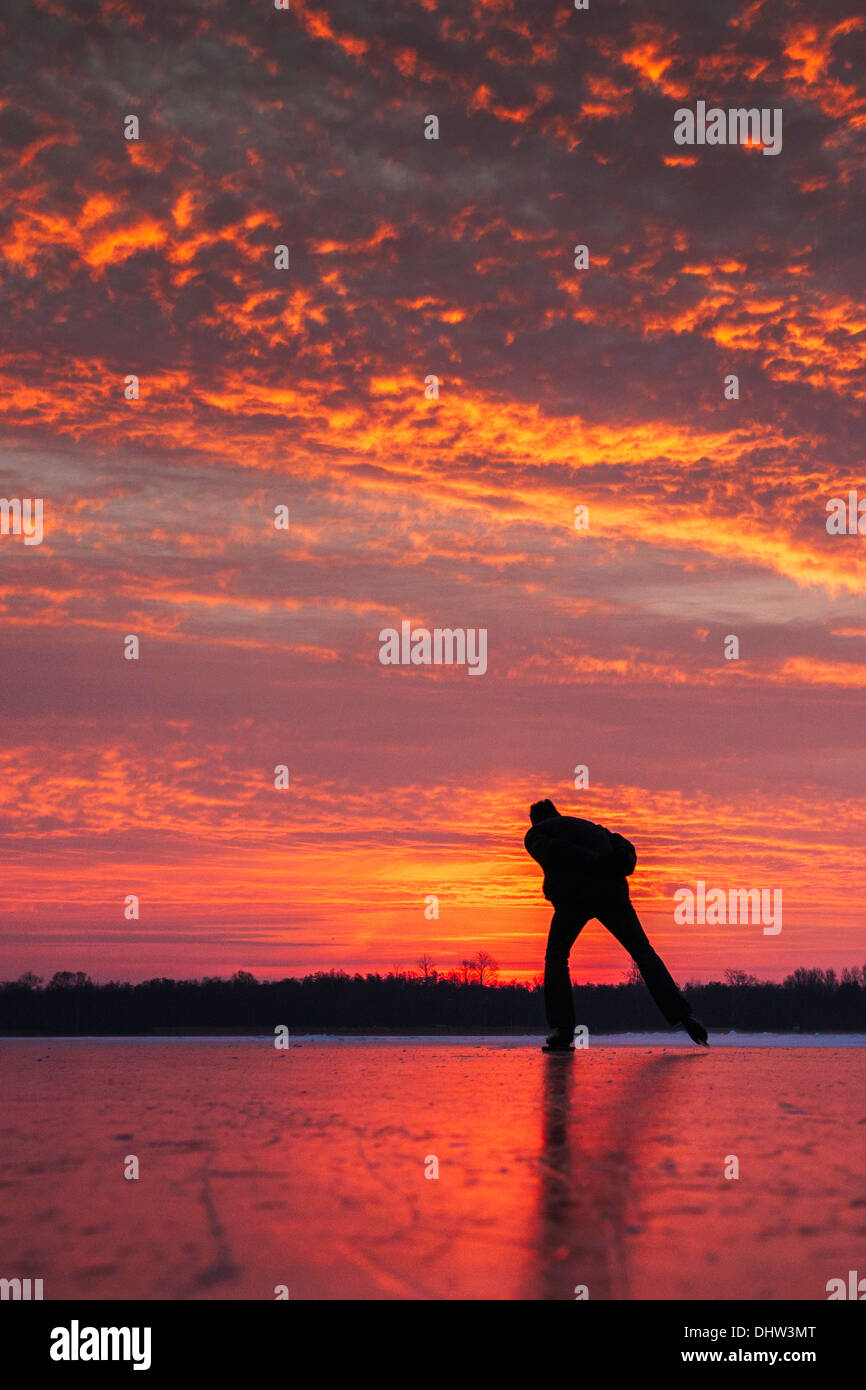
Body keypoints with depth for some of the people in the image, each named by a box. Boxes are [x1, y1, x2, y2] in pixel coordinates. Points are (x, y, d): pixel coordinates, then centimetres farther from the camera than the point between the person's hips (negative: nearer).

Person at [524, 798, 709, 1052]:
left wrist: (596, 864, -14)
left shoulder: (535, 833, 18)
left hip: (572, 896, -3)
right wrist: (617, 869, 1)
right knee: (643, 952, 8)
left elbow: (553, 851, -5)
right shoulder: (589, 826, 34)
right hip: (611, 892, 3)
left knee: (556, 958, 13)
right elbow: (624, 848, 19)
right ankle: (682, 1014, -7)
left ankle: (561, 1031, 0)